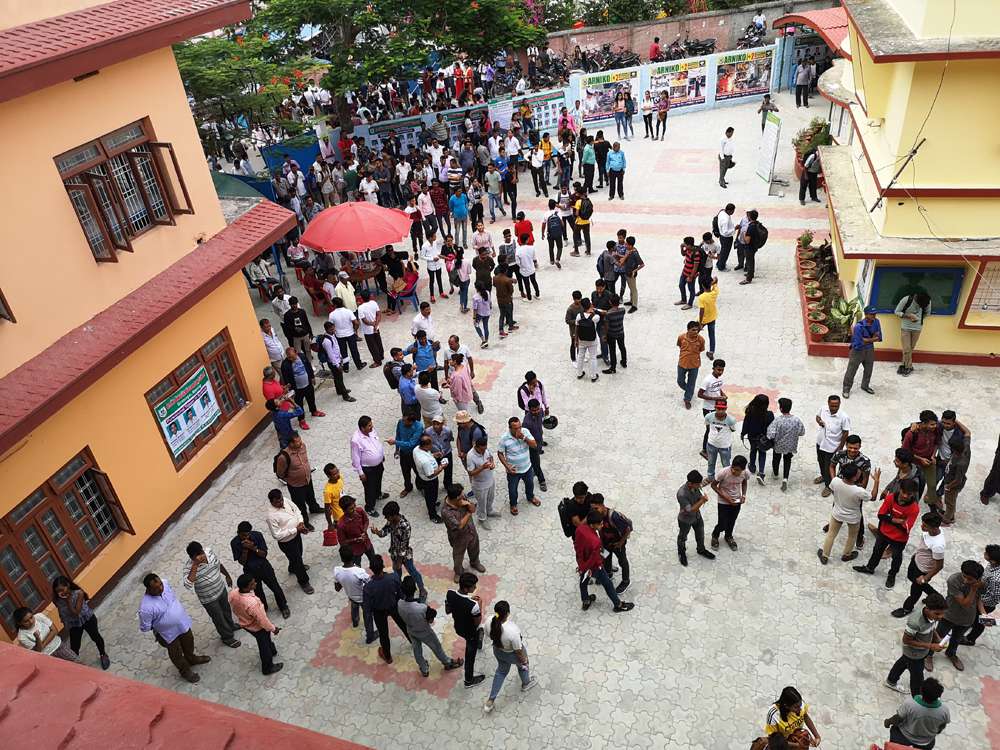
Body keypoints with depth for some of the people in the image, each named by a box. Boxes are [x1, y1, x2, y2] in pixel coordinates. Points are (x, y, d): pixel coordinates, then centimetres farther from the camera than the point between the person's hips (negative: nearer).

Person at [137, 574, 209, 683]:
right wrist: (158, 624, -9)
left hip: (183, 623, 5)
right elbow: (144, 628, -22)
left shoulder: (165, 583, -22)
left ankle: (191, 659, 61)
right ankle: (185, 671, 52)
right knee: (177, 654, 24)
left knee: (189, 643, 31)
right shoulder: (146, 607, -38)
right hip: (169, 633, -5)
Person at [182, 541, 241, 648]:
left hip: (221, 589, 5)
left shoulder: (208, 550, -18)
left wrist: (227, 575, 14)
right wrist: (195, 565, -51)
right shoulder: (189, 566, -34)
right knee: (218, 618, 18)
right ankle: (227, 637, 44)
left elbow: (219, 564, 2)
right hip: (209, 599, -5)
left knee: (226, 609, 31)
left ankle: (230, 626, 60)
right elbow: (188, 585, -51)